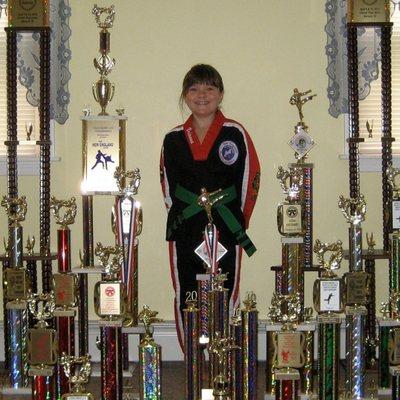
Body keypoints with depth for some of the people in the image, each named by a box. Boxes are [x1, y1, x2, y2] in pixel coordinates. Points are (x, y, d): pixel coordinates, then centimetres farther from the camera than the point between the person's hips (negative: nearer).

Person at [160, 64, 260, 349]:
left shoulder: (235, 134, -2)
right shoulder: (174, 139, 7)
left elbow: (250, 180, 1)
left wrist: (237, 223, 2)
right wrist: (180, 217, 10)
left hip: (226, 232, -3)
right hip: (184, 234, 3)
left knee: (226, 301, 0)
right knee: (186, 302, 6)